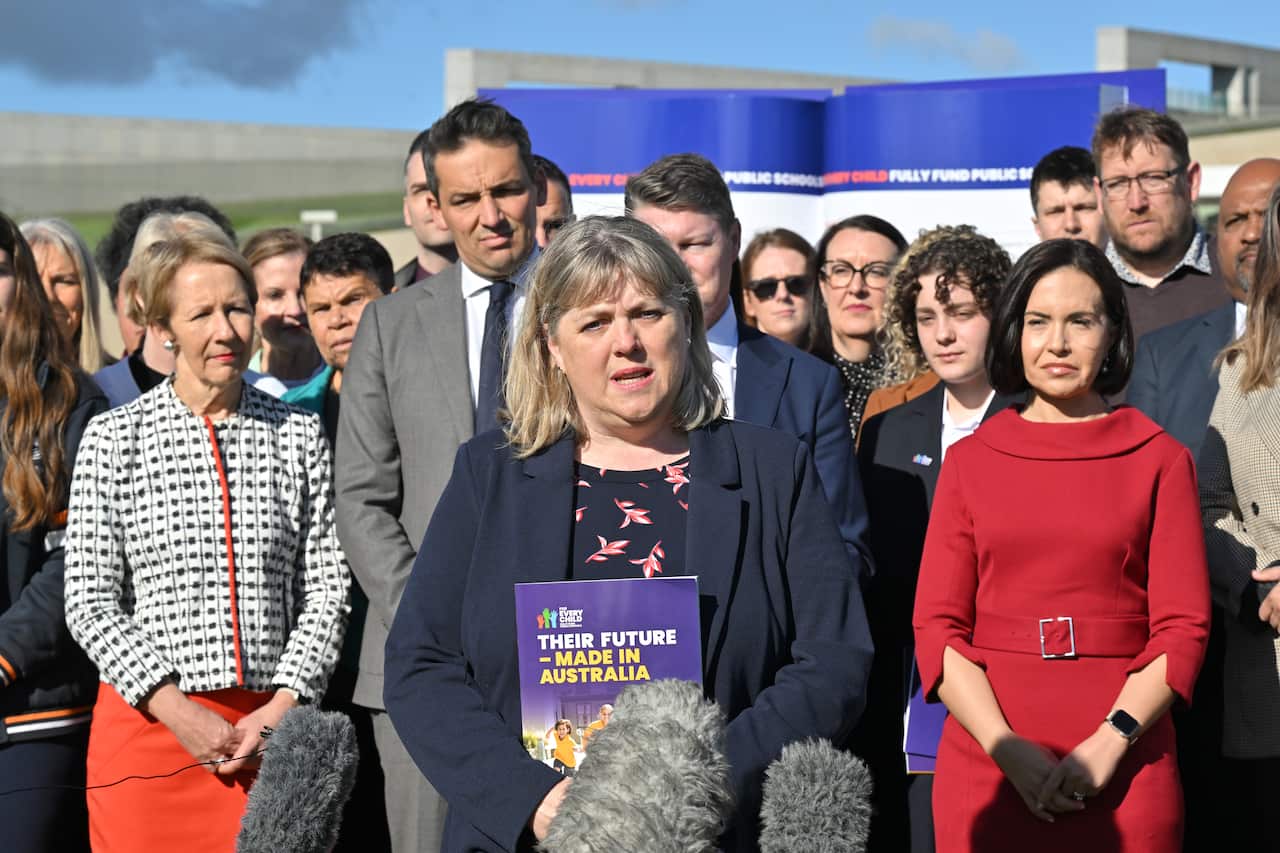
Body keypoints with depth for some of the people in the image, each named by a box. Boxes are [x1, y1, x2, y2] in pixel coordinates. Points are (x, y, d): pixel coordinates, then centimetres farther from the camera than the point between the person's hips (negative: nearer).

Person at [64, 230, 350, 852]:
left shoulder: (300, 435, 7)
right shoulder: (113, 439, 1)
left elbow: (326, 590, 5)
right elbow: (89, 602, -2)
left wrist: (282, 708, -7)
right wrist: (176, 709, -10)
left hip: (270, 728, 1)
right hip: (146, 725, -1)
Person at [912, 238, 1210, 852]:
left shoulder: (1161, 460, 4)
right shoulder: (969, 461, 8)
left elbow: (1183, 628, -1)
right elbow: (937, 627, 2)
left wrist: (1110, 742, -14)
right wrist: (1009, 749, -11)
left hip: (1124, 770, -1)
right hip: (986, 766, 1)